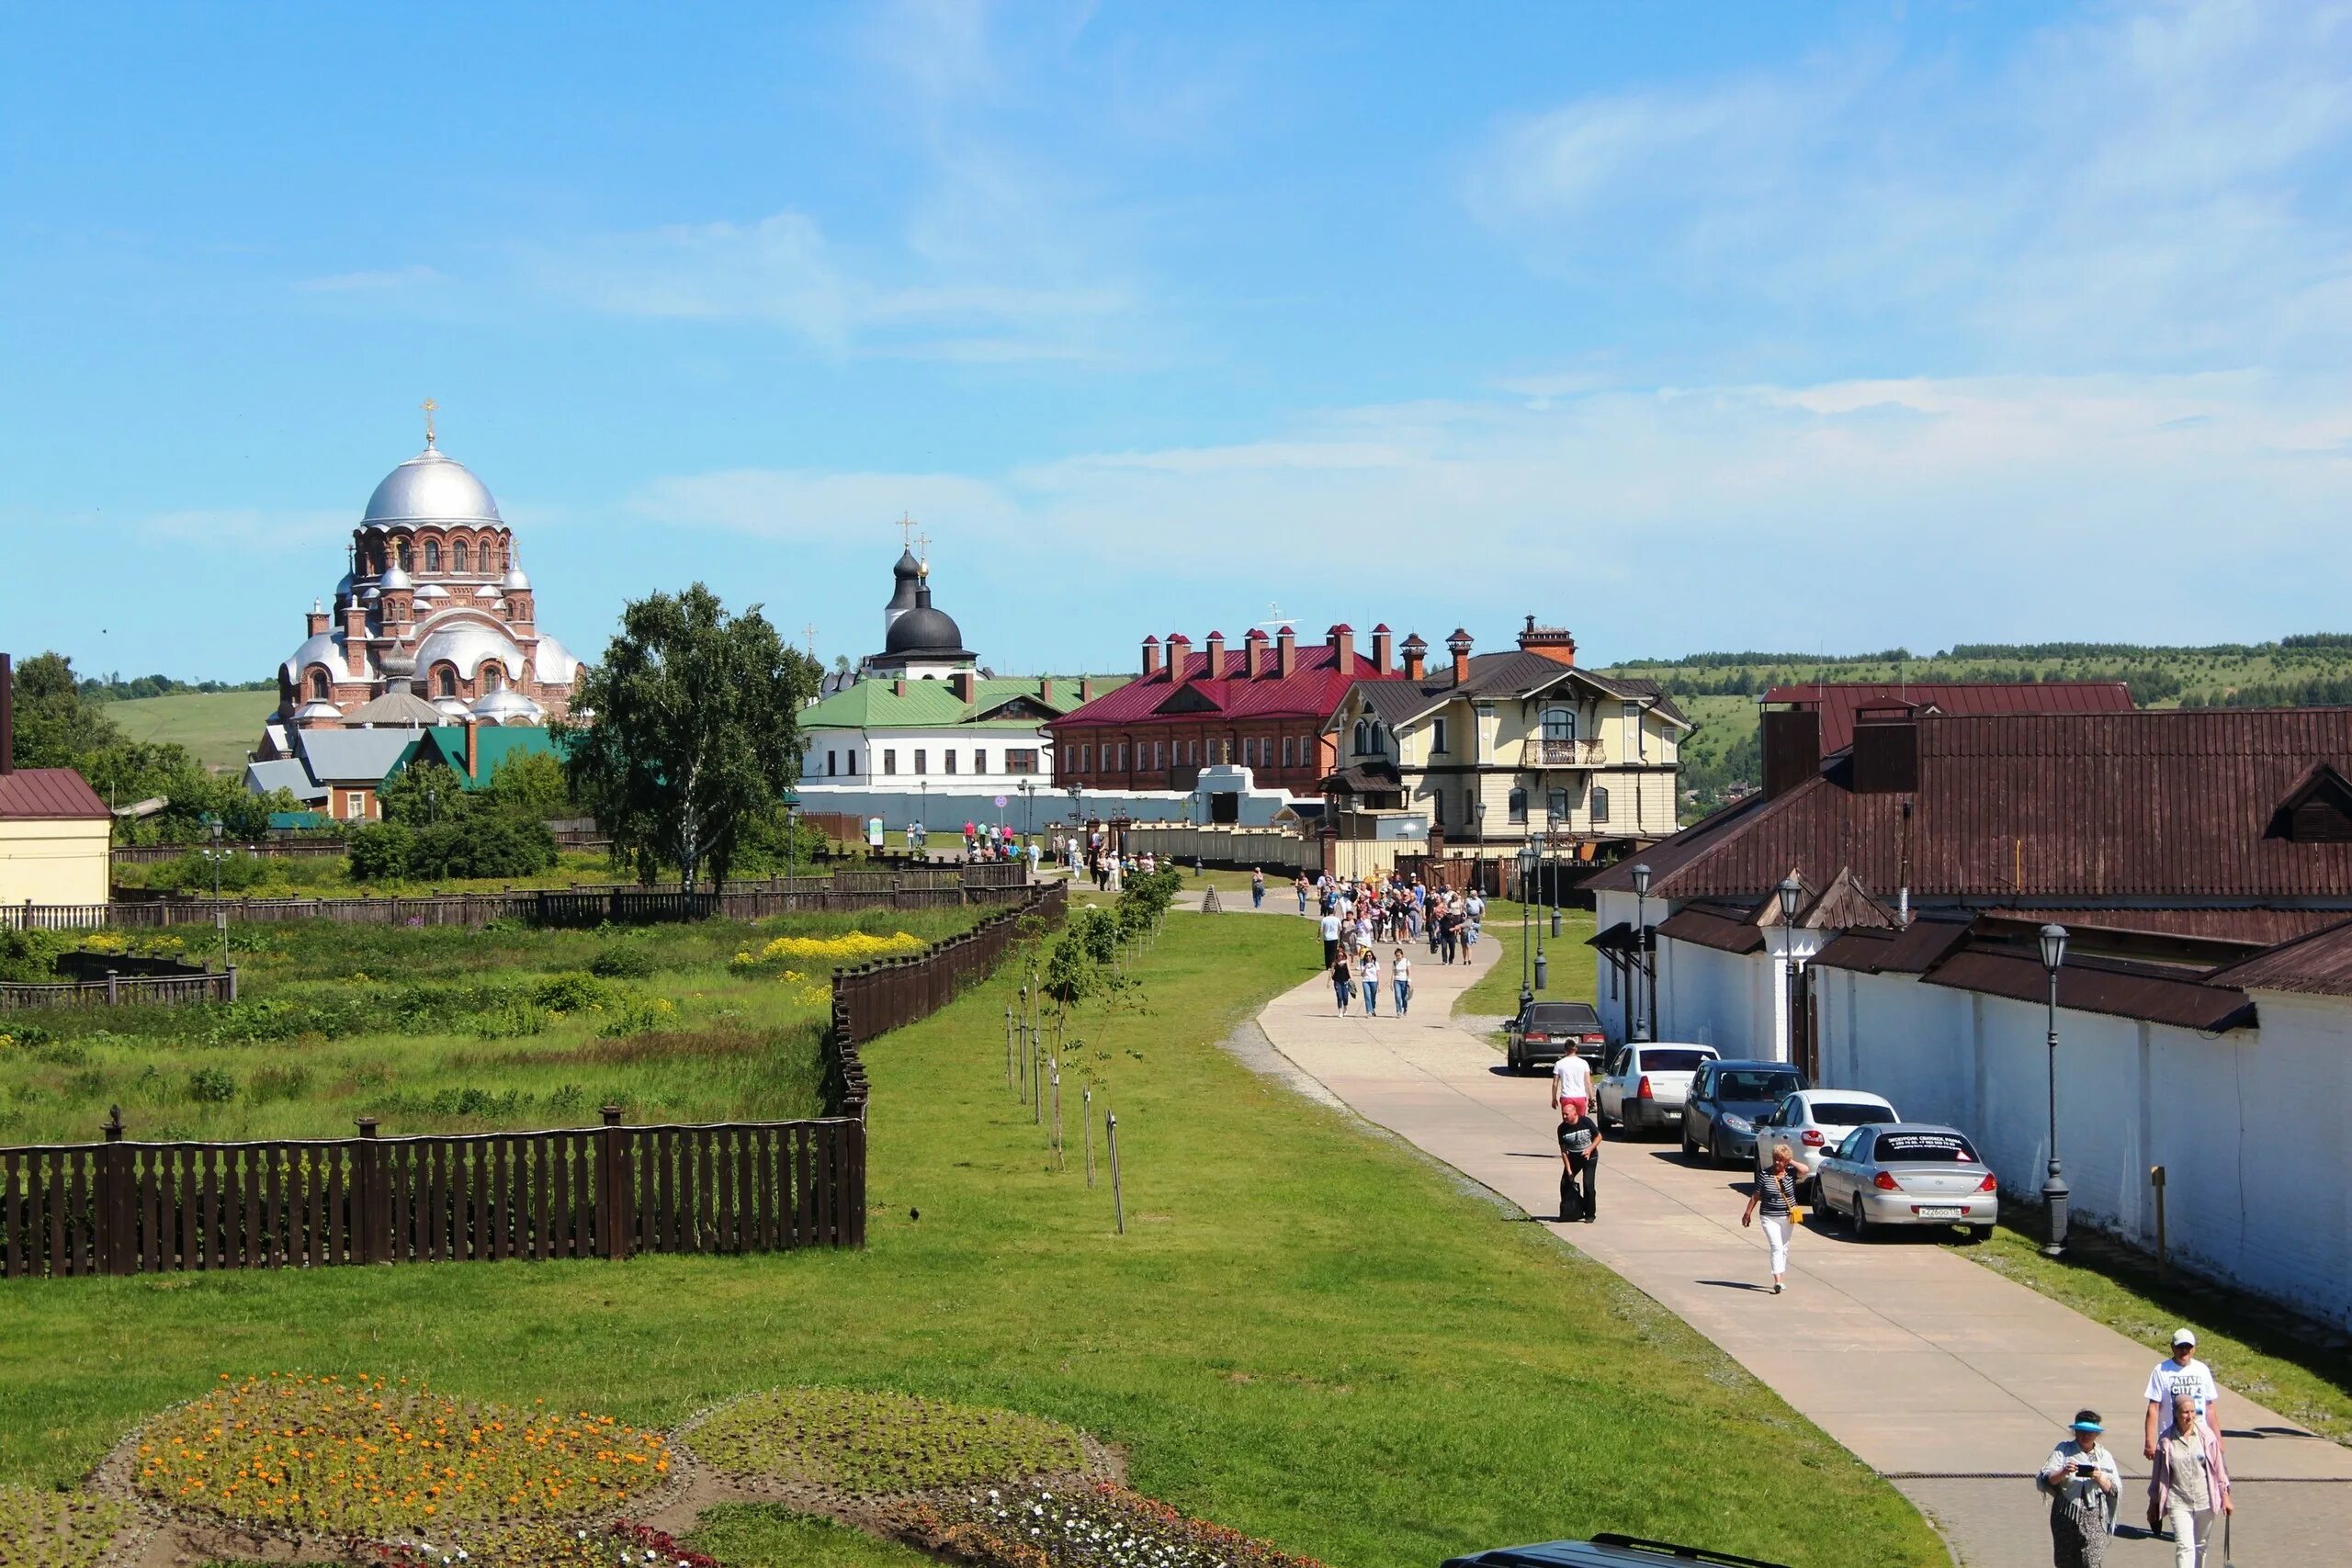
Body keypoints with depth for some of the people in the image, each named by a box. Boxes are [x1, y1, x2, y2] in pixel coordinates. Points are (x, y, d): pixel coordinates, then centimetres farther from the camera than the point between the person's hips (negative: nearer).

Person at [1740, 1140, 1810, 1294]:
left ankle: (1779, 1279, 25)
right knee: (1777, 1247, -15)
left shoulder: (1790, 1173, -1)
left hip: (1788, 1217, 3)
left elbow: (1806, 1169, -19)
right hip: (1770, 1218, -3)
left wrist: (1791, 1162, -10)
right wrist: (1747, 1213, 3)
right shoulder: (1764, 1176, -6)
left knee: (1784, 1248, 12)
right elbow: (1755, 1196, 0)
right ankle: (1777, 1281, -22)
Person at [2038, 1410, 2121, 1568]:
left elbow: (2114, 1489, 6)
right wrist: (2063, 1473, -21)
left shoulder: (2104, 1456, 10)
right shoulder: (2063, 1450, 5)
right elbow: (2045, 1479, -3)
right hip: (2066, 1514, 1)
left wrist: (2100, 1478, -13)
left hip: (2094, 1517, -1)